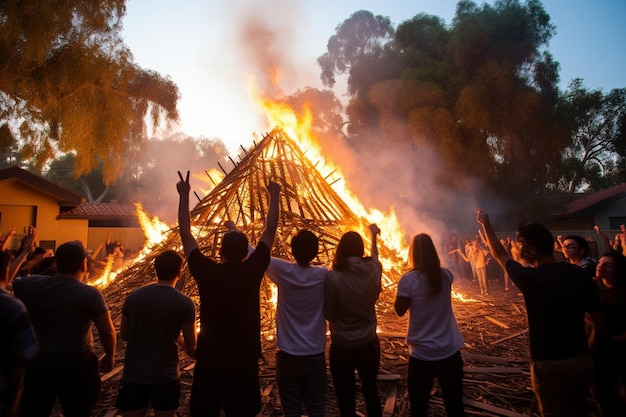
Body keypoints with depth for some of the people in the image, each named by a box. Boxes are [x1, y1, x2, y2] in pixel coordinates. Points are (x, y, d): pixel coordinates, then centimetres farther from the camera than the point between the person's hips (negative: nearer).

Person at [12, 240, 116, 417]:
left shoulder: (32, 284, -8)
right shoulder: (90, 294, -18)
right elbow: (107, 332, -15)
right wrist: (110, 357, 0)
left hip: (37, 362, 4)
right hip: (76, 365, -3)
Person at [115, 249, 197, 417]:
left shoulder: (134, 296, -6)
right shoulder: (184, 303, -16)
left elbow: (124, 334, 7)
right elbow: (191, 347, -8)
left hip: (134, 375, 2)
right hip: (166, 377, -2)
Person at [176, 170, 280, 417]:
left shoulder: (207, 273, -11)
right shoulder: (252, 271, -12)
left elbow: (185, 234, 0)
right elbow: (270, 231, -2)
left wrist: (184, 195, 8)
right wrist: (274, 197, 9)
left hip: (208, 362, 1)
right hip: (245, 363, 0)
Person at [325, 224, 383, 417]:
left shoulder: (334, 277, -23)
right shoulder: (373, 269, -10)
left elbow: (329, 314, -13)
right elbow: (375, 256, 15)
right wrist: (373, 235, 32)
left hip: (343, 347, -4)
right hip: (369, 344, 4)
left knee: (346, 398, 13)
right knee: (371, 390, 27)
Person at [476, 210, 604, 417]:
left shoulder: (530, 277, -18)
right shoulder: (580, 274, -4)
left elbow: (500, 255, 0)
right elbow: (599, 320, 0)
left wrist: (486, 224, 11)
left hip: (551, 364, -5)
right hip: (583, 359, 6)